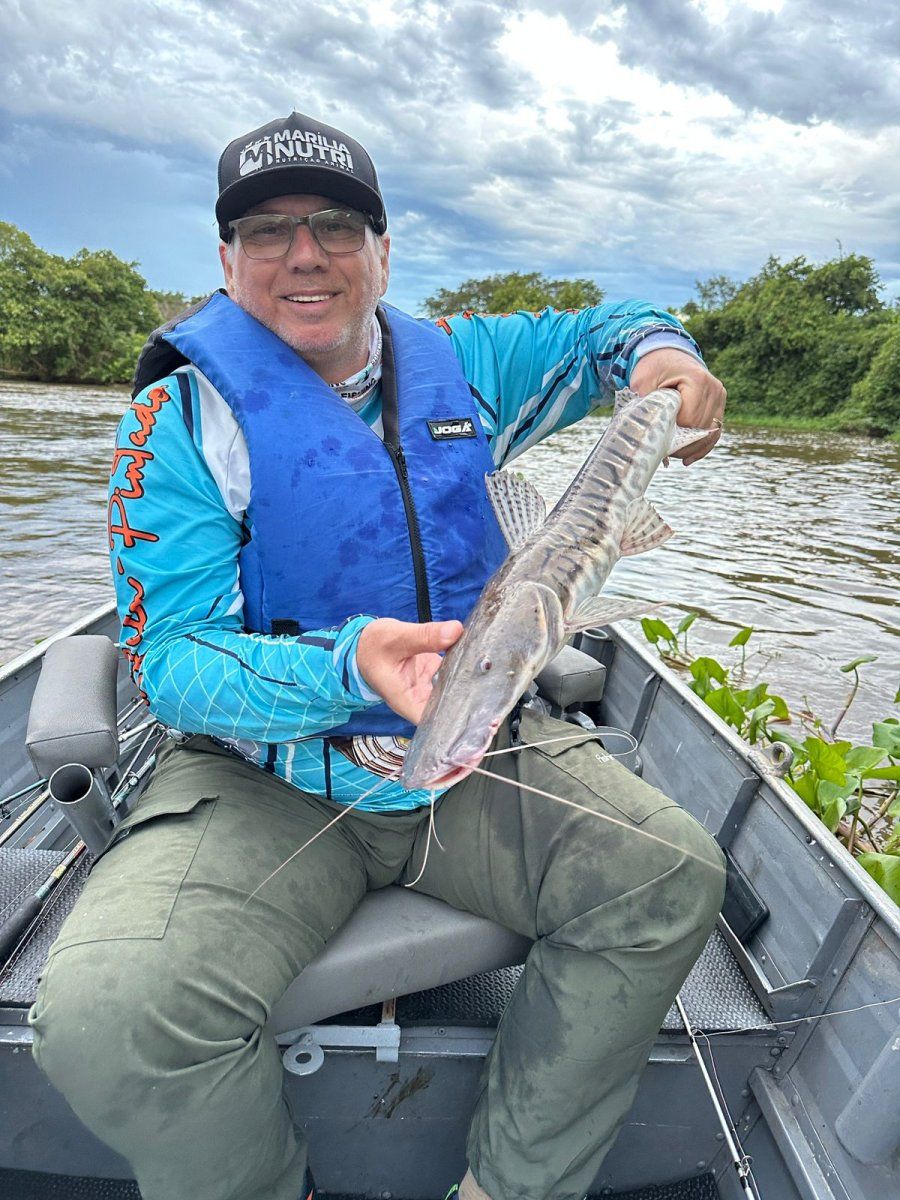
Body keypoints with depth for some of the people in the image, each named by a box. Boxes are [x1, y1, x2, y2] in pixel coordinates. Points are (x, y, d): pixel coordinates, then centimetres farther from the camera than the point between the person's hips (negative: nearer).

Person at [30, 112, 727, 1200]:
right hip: (266, 777, -2)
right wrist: (349, 667, -31)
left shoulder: (461, 364, 6)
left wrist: (660, 354, -3)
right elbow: (172, 659, -11)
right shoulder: (183, 416, -5)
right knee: (104, 1013, -25)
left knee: (676, 874, -13)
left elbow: (603, 331, 22)